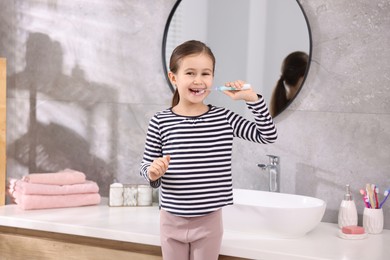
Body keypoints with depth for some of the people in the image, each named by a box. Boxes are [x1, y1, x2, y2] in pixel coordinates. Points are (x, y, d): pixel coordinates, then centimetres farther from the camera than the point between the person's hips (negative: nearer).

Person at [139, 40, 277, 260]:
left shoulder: (224, 118, -3)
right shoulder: (160, 122, -8)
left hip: (209, 221, 1)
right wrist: (152, 172, -24)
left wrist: (252, 98, -8)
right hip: (172, 220, -1)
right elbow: (146, 167, -2)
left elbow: (269, 136, 0)